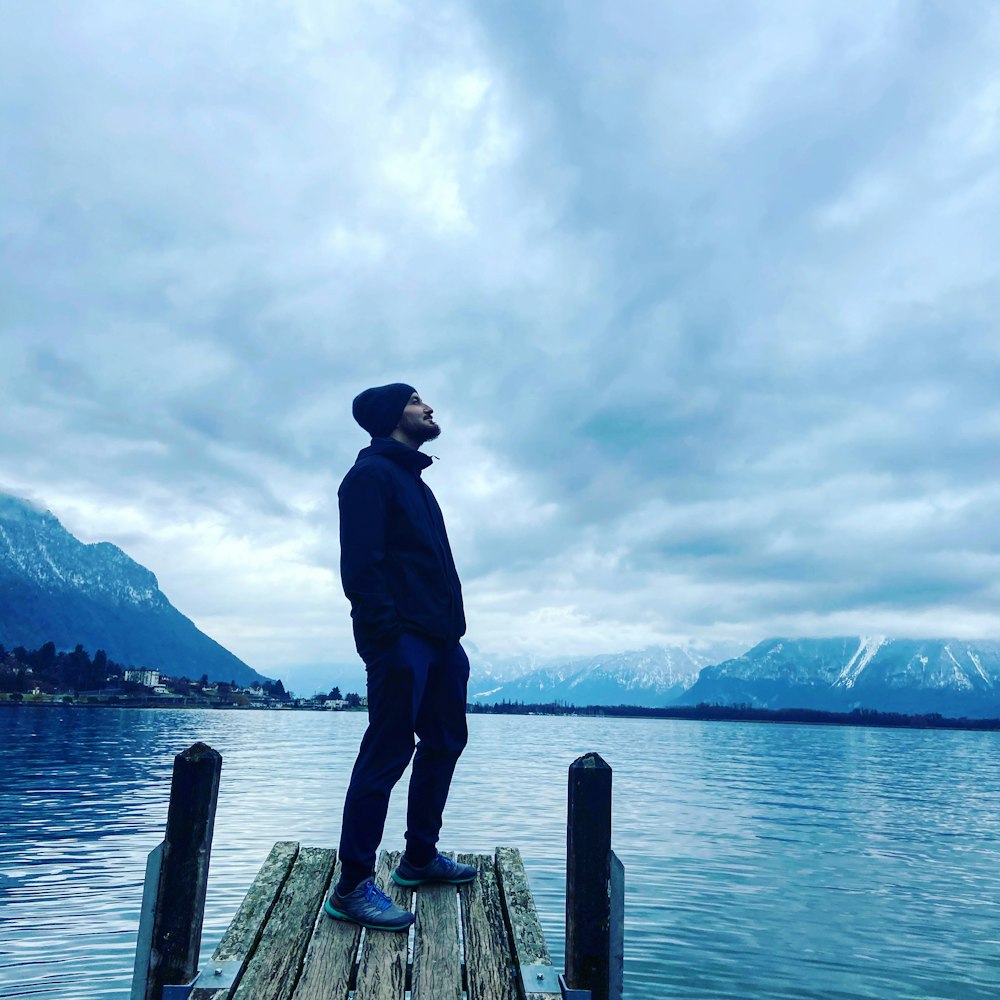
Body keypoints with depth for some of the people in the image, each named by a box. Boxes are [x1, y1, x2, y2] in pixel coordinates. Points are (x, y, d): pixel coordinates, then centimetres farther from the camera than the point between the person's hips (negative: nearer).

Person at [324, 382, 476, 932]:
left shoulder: (411, 479, 23)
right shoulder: (371, 474, -6)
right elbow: (360, 563, -17)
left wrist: (450, 629, 16)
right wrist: (387, 631, -23)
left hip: (438, 639, 10)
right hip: (402, 638, -10)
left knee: (445, 741, 15)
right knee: (388, 752, -8)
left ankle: (420, 857, 29)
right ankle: (353, 886, 1)